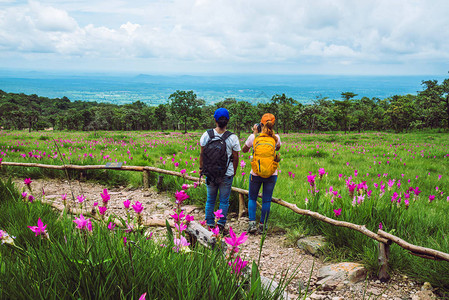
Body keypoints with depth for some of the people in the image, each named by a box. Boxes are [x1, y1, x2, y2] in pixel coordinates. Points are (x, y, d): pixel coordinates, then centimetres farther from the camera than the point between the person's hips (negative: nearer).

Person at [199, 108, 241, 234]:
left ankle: (210, 225, 19)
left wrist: (201, 168, 15)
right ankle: (221, 225, 6)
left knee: (210, 200, 15)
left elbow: (202, 154, 1)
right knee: (224, 201, 10)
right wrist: (234, 172, 12)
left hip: (210, 173, 2)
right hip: (227, 174, -2)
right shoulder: (232, 138, -11)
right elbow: (235, 157, -4)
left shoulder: (206, 135, -7)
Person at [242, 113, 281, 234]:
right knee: (266, 200, 11)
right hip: (271, 174, 1)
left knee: (252, 198, 15)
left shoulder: (254, 137, -10)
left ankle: (252, 223, 2)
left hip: (256, 173, -1)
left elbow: (244, 150, 8)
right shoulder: (276, 138, -6)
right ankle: (262, 225, 16)